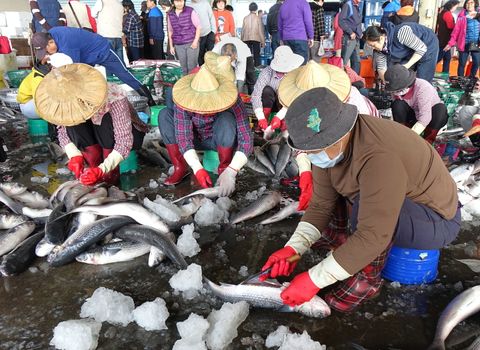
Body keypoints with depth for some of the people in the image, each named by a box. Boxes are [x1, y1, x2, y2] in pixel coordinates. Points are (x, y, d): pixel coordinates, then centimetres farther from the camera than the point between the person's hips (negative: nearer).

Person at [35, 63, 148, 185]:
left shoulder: (114, 99, -35)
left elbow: (124, 144, -37)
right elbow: (63, 132, -12)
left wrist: (101, 170, -46)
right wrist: (75, 156, -29)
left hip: (130, 134, -4)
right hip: (100, 139, 4)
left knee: (104, 119, -34)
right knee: (73, 123, -24)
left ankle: (112, 173, -19)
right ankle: (96, 169, -14)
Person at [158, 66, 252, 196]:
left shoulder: (230, 99, -31)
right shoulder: (185, 101, -28)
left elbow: (246, 140, -34)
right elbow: (183, 138, -30)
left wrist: (230, 172, -46)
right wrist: (197, 169, -44)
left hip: (221, 141, -2)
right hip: (196, 140, 2)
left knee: (227, 118, -34)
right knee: (164, 115, -21)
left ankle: (224, 169, -17)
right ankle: (180, 168, -15)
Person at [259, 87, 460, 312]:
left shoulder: (379, 157, -37)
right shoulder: (332, 146, -12)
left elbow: (374, 236, -37)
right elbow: (321, 204, -6)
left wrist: (315, 280, -33)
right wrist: (293, 247, -19)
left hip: (437, 221, -7)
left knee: (366, 206, -35)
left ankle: (368, 279, -11)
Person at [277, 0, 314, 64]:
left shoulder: (283, 5, 16)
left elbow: (280, 25, 21)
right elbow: (308, 21, -6)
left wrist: (281, 39, 28)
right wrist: (311, 37, 0)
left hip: (287, 39, 5)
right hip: (300, 38, -5)